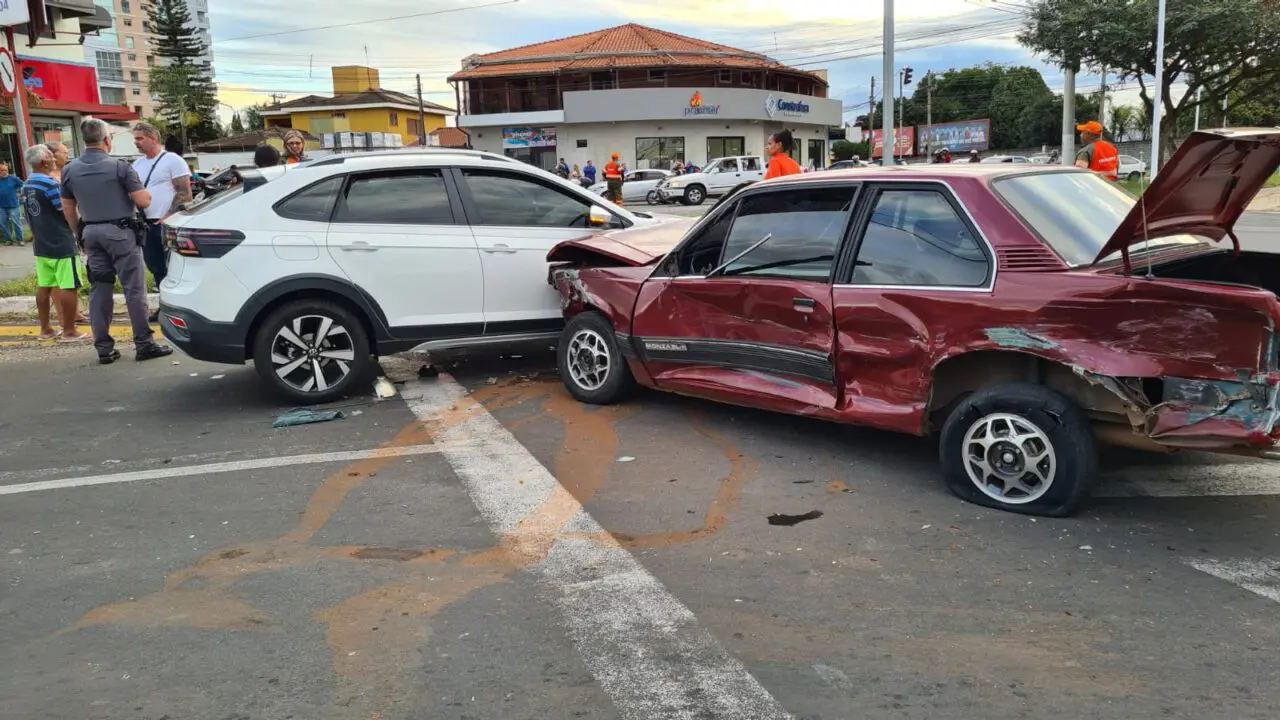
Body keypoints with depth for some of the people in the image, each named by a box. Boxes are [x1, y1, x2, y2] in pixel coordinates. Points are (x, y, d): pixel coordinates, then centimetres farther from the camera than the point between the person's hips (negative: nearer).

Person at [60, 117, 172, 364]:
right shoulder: (119, 166, -11)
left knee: (99, 290, 8)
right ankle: (144, 344, -2)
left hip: (92, 233, 5)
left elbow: (68, 210, 11)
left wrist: (80, 233, 23)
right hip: (120, 232, -5)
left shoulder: (69, 170, 6)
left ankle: (103, 348, 10)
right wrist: (142, 191, 9)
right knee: (134, 289, -2)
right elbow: (143, 201, -13)